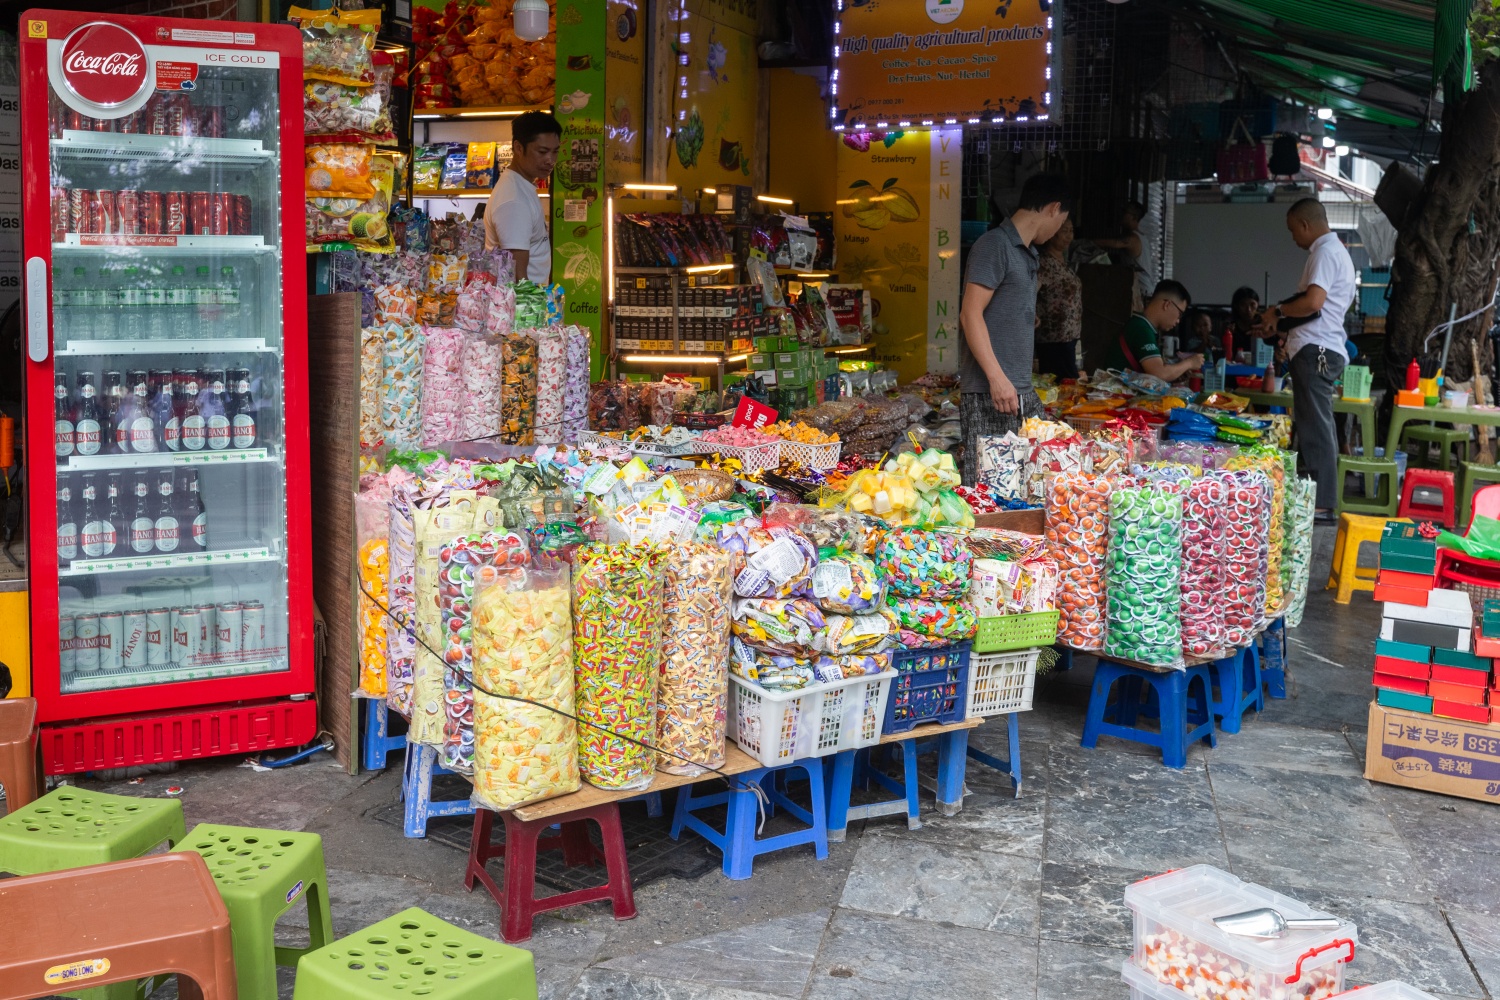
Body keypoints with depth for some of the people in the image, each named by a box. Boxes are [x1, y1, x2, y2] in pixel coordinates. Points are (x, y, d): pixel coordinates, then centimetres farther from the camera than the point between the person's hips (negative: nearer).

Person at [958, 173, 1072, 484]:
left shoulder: (1027, 254, 21)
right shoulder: (994, 245, -7)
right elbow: (970, 315, -15)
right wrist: (997, 378, -21)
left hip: (1022, 391, 9)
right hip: (989, 392, -9)